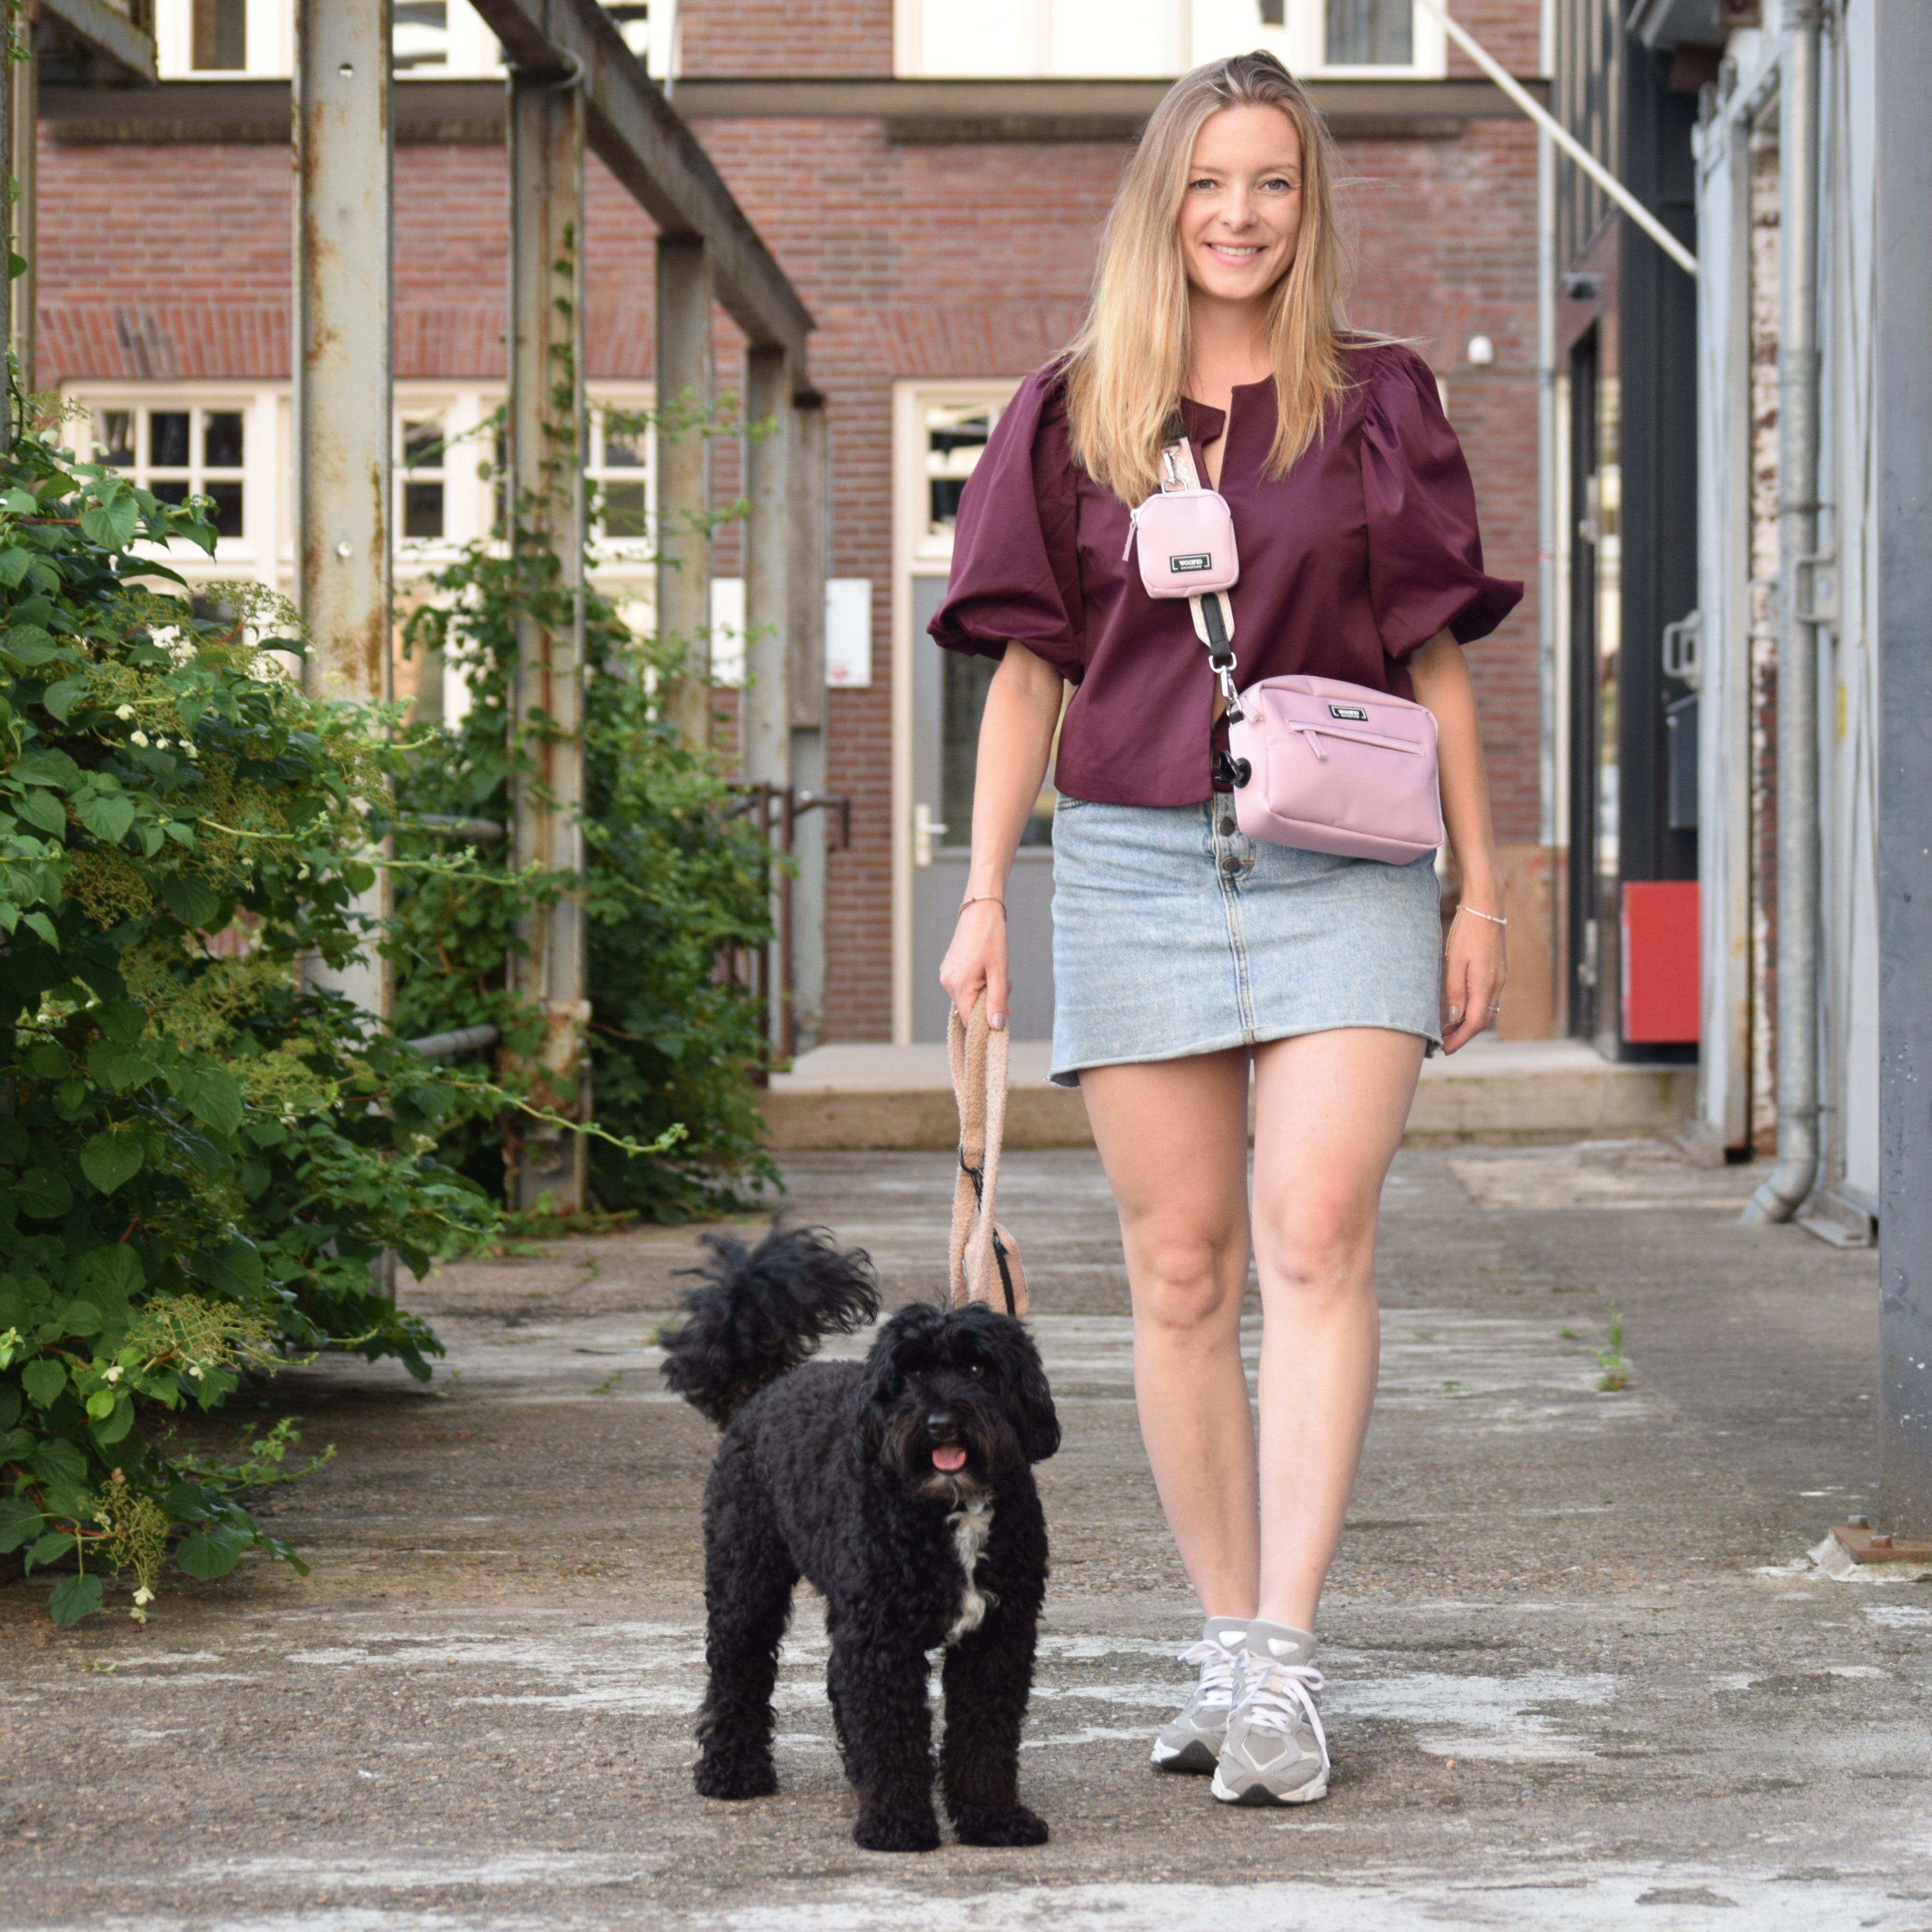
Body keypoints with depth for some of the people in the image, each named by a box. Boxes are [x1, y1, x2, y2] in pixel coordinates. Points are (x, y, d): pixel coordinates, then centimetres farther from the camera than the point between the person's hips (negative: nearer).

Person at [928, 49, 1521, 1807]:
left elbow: (1437, 666, 9)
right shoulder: (1072, 415, 10)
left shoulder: (1379, 405, 8)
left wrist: (1480, 891, 6)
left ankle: (1286, 1663, -16)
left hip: (1340, 868, -1)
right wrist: (984, 892, 3)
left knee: (1317, 1236, -15)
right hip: (1134, 861, 2)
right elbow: (1026, 667, 10)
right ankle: (1228, 1647, 11)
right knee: (1182, 1273, 3)